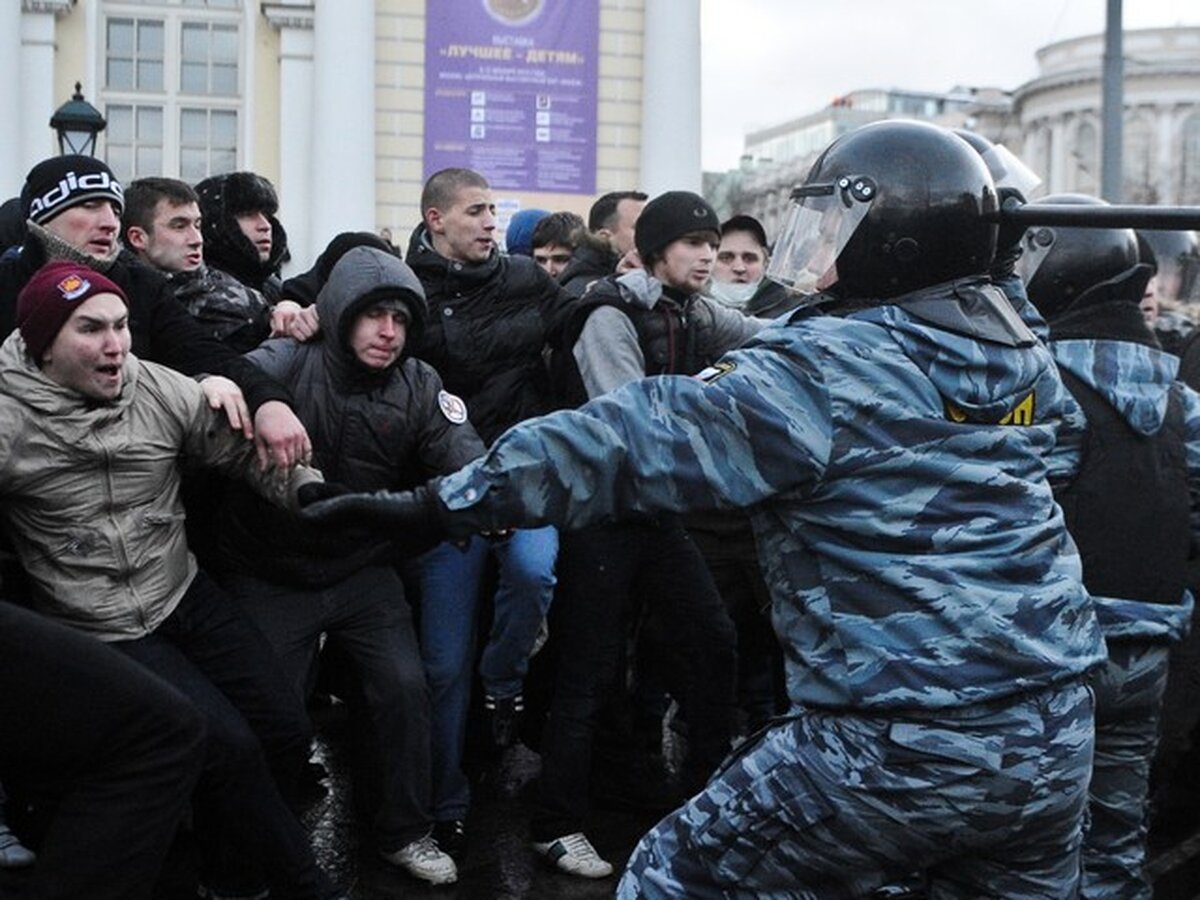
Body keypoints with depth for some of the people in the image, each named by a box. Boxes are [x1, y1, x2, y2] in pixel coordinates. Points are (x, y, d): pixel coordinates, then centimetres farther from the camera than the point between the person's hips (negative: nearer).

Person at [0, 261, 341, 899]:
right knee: (229, 746, -18)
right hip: (100, 632, -4)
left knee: (286, 731, -2)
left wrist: (316, 494, -16)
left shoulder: (163, 392, -4)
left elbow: (248, 452, 0)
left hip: (187, 599, 5)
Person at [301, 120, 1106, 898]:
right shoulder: (1024, 354, 10)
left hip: (901, 749, -7)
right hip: (1055, 734, 8)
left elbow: (639, 442, -14)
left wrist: (441, 501, -9)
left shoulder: (822, 370, -12)